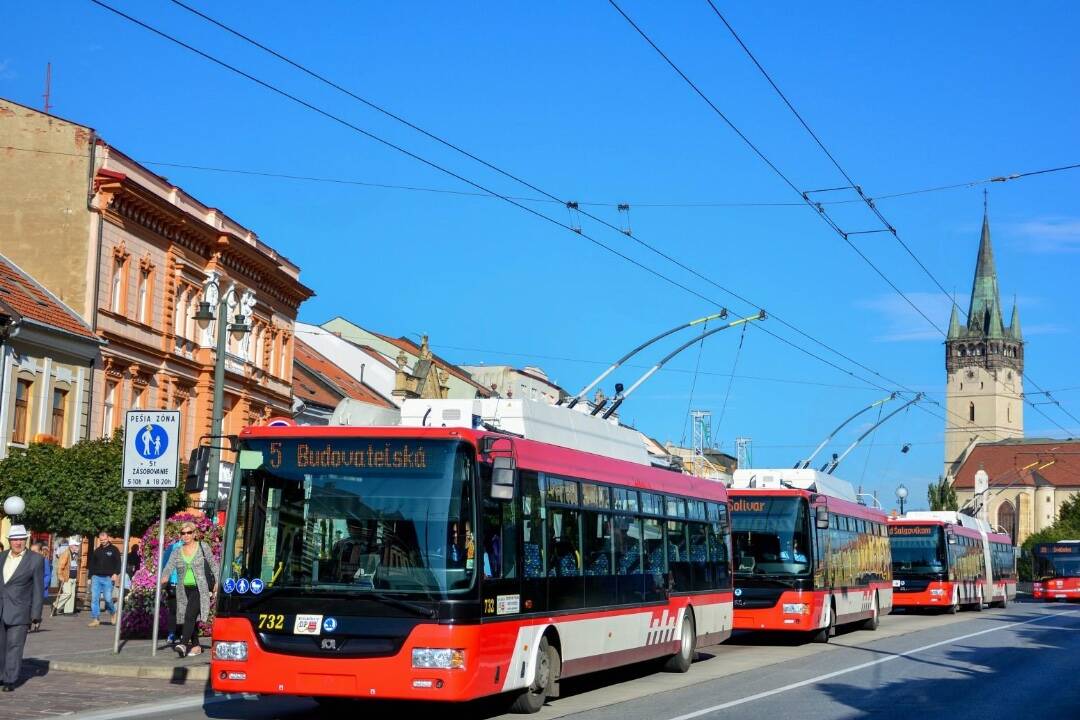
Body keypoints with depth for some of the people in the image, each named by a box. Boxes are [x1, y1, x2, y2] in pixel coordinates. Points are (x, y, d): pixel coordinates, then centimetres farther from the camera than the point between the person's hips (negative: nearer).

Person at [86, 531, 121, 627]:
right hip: (96, 577, 4)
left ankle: (113, 613, 22)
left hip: (108, 578, -4)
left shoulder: (114, 550, 3)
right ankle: (95, 619, 2)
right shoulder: (97, 551, 15)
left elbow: (118, 563, -2)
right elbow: (92, 564, 19)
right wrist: (90, 577, 14)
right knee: (94, 598, -2)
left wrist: (116, 574, -16)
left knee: (108, 598, -7)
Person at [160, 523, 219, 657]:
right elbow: (169, 566, -5)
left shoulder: (203, 547, 2)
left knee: (190, 615, -19)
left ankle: (183, 644, -29)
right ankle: (196, 645, 21)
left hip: (200, 589, -4)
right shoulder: (177, 552, 9)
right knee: (191, 618, 9)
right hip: (184, 590, 4)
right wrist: (164, 577, -27)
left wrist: (217, 582, -2)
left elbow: (214, 565, 7)